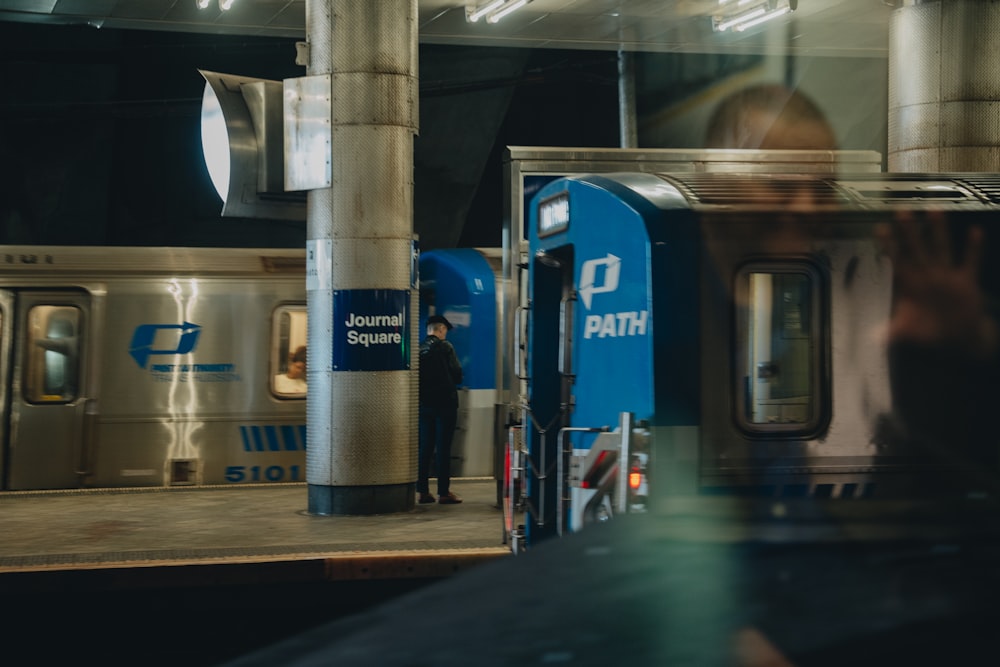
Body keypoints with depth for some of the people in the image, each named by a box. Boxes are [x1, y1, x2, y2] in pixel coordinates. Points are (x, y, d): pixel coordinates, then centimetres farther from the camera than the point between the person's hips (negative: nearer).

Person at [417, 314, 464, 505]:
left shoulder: (418, 349, 5)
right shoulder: (445, 347, -8)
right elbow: (457, 374, -9)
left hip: (424, 403, 5)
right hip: (444, 402, -5)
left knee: (424, 447, 9)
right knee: (443, 448, -3)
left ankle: (423, 491, 9)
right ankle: (444, 492, -2)